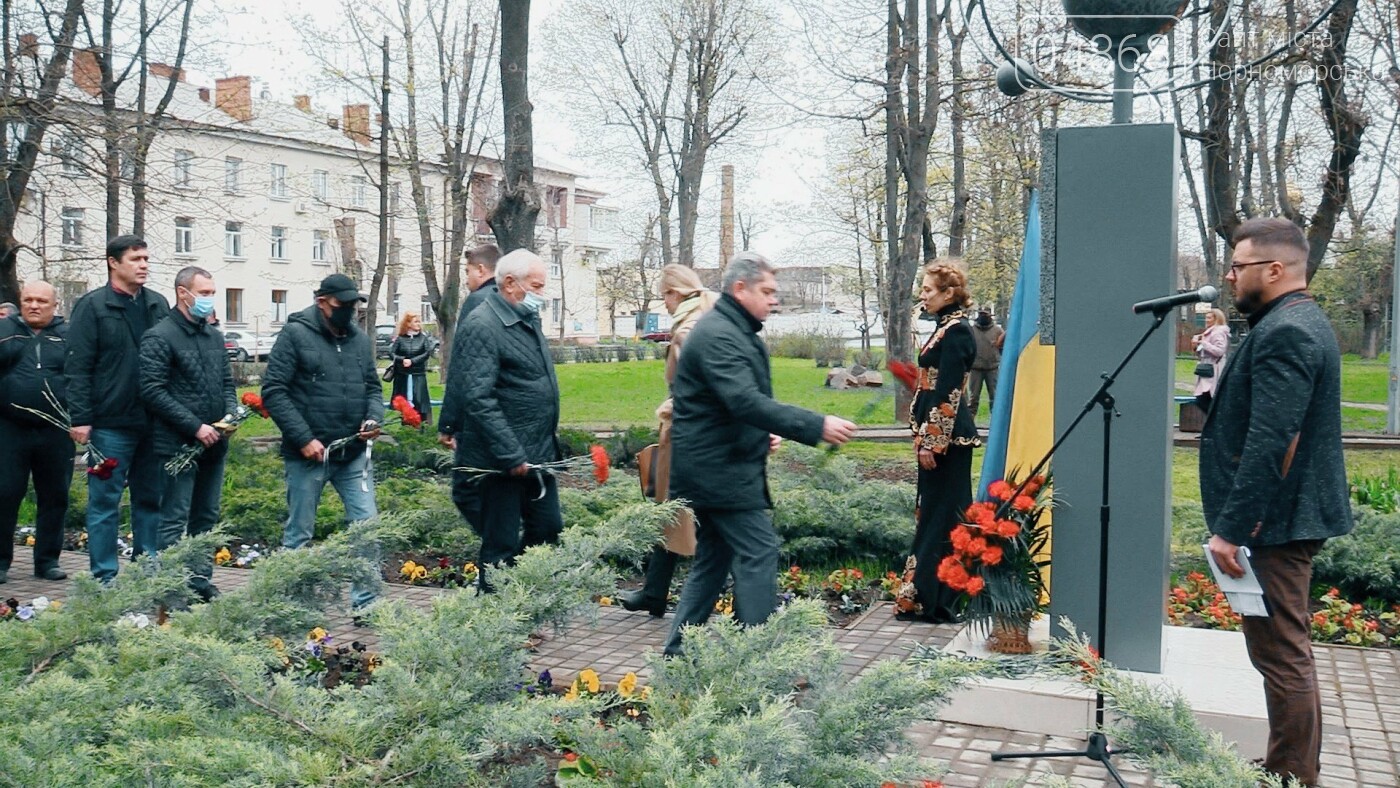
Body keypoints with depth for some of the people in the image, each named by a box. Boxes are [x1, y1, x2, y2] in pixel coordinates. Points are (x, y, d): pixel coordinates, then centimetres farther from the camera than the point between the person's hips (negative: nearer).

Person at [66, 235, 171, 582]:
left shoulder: (158, 304, 12)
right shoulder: (92, 306, -3)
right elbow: (77, 367, -7)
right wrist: (81, 418, -13)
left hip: (154, 422, 5)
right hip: (111, 423, -5)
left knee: (151, 500, 10)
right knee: (105, 501, 2)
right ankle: (104, 577, 10)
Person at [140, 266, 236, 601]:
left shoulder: (214, 337, 14)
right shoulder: (159, 338, -9)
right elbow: (152, 390, -15)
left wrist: (231, 413, -1)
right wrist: (196, 426, -18)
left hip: (213, 444, 7)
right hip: (178, 445, -7)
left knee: (206, 517, 14)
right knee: (174, 520, -4)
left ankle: (201, 581, 24)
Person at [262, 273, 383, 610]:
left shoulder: (360, 339, 10)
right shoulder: (296, 335, -6)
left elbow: (373, 387, 18)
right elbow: (273, 392, -10)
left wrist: (374, 417, -4)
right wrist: (304, 439, -16)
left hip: (353, 454, 5)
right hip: (308, 455, -4)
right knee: (299, 532, 8)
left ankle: (365, 601, 13)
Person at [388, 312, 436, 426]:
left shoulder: (423, 338, 3)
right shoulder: (400, 338, 3)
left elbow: (427, 353, -6)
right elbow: (391, 353, -4)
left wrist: (412, 361, -14)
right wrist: (402, 360, -21)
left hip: (418, 374, -1)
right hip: (402, 374, 1)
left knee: (419, 399, -7)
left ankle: (423, 422, -5)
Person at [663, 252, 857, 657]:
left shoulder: (735, 332, 16)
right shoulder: (717, 336, -18)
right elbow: (747, 402, -30)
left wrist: (761, 435, 10)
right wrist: (818, 426, -32)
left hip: (713, 468, 11)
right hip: (721, 470, -11)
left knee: (712, 562, 14)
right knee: (759, 555, -8)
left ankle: (678, 653, 19)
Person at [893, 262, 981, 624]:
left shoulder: (955, 332, -15)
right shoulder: (946, 328, 14)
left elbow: (947, 393, -19)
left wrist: (931, 441, -19)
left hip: (946, 436, -10)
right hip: (938, 434, 10)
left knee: (940, 514, -4)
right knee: (933, 511, 14)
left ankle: (932, 599, 3)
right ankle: (927, 595, 22)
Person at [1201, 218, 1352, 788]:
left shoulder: (1283, 333, -19)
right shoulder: (1304, 321, 15)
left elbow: (1270, 443, -26)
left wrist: (1231, 526, -24)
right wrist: (1219, 389, 11)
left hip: (1273, 523, -11)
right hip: (1291, 516, 11)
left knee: (1282, 655, -4)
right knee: (1289, 651, 19)